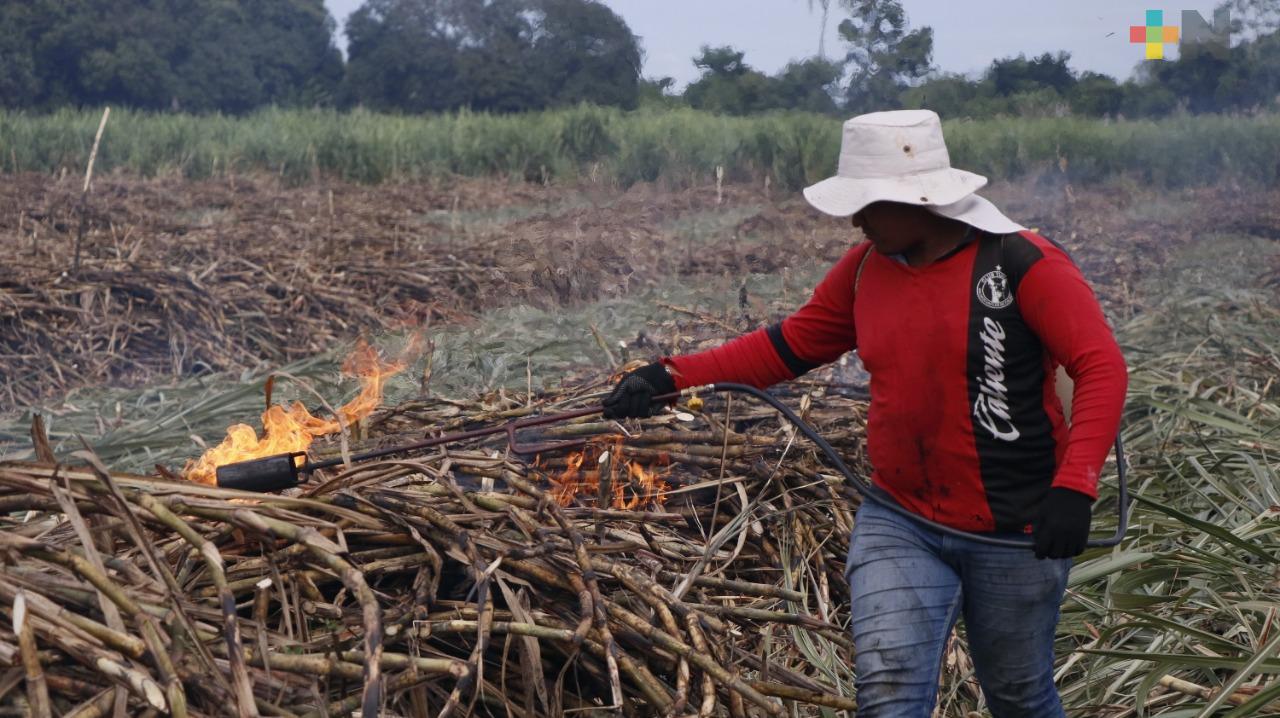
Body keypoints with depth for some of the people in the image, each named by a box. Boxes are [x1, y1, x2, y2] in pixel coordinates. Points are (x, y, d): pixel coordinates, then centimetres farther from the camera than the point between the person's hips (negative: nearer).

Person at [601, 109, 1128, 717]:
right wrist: (672, 376, 0)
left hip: (1015, 530, -3)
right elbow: (788, 344, 9)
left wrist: (1074, 486, -29)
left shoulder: (1022, 263, -14)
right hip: (898, 525, 4)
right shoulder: (866, 268, 3)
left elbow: (1102, 368, -17)